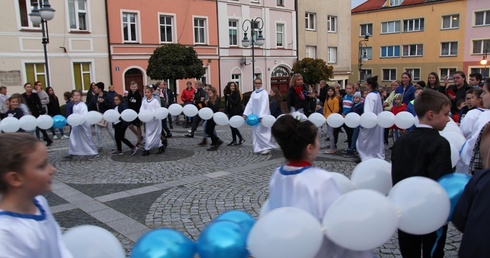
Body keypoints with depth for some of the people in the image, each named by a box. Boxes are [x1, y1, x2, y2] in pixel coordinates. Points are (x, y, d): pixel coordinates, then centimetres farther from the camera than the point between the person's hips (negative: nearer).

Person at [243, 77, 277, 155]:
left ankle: (267, 147, 1)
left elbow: (264, 104, -15)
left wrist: (261, 116, -24)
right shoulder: (253, 93, 12)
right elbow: (249, 104, 8)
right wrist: (245, 114, -2)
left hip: (262, 116, -7)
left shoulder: (264, 93, -7)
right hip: (255, 116, 7)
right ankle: (259, 148, 14)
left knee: (261, 132, -10)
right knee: (256, 132, 7)